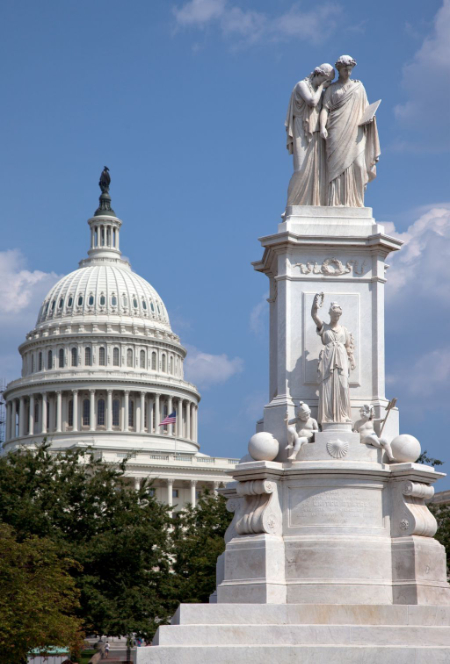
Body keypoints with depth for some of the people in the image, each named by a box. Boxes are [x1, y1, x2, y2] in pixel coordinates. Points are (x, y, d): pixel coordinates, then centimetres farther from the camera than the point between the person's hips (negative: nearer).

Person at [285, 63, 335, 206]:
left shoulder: (317, 91, 22)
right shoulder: (302, 85, 0)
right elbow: (312, 102, -16)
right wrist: (321, 87, -5)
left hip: (316, 135, 8)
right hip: (304, 134, -8)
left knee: (317, 171, -3)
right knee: (303, 169, -17)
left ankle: (314, 206, -8)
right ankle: (294, 207, -17)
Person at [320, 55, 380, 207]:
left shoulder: (358, 86, 20)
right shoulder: (332, 89, 13)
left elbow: (366, 107, 21)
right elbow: (325, 108, 3)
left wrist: (369, 117, -2)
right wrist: (322, 127, -14)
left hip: (355, 131, 2)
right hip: (337, 131, -2)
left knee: (356, 164, -8)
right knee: (337, 165, -11)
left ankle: (355, 202, -9)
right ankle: (336, 203, -15)